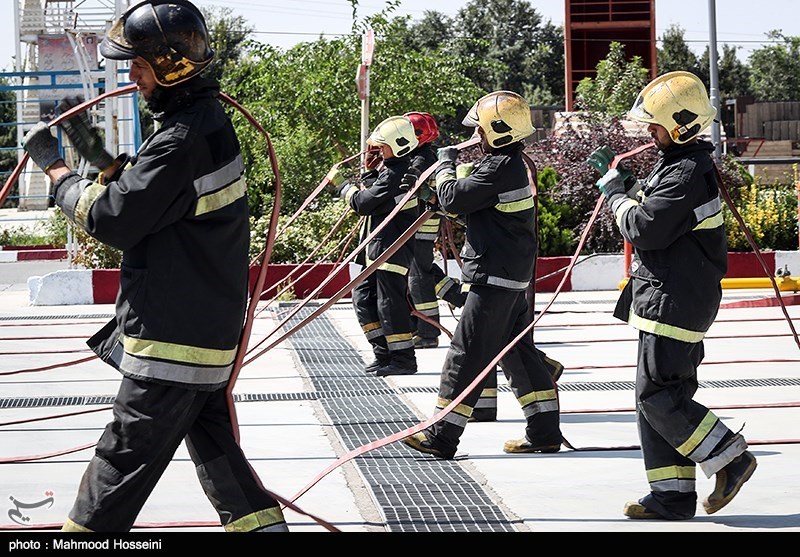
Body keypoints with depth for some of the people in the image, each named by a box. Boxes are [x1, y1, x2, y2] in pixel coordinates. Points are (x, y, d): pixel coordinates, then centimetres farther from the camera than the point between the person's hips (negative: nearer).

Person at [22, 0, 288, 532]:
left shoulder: (183, 141, -23)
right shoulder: (210, 119, 8)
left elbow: (113, 219, -19)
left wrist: (54, 167, -7)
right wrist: (99, 156, 8)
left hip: (172, 337, -10)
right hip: (208, 324, 10)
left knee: (124, 458, -2)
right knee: (212, 442, 17)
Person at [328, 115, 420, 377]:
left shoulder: (396, 174, -21)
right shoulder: (390, 167, 12)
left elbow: (363, 203, -21)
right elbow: (370, 196, 18)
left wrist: (342, 183, -7)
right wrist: (369, 170, 4)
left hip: (392, 250, -11)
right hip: (378, 248, 11)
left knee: (390, 303, -6)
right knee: (363, 298, 14)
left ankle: (404, 358, 2)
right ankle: (383, 353, 20)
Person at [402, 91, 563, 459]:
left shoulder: (500, 168, -19)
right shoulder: (513, 164, 14)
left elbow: (454, 198, -19)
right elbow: (471, 204, 22)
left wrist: (446, 166, -1)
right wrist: (435, 196, 10)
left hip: (494, 279, -11)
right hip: (513, 277, 11)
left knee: (467, 355, -6)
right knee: (519, 353, 14)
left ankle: (441, 437, -3)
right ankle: (545, 433, 17)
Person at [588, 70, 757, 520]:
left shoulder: (687, 174, -19)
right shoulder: (681, 163, 14)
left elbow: (642, 228, -21)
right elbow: (651, 204, 25)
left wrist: (614, 189, -6)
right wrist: (617, 176, 13)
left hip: (675, 302, -11)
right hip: (672, 300, 11)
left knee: (657, 394, -8)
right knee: (660, 395, 10)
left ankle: (731, 459, 1)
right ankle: (672, 494, 12)